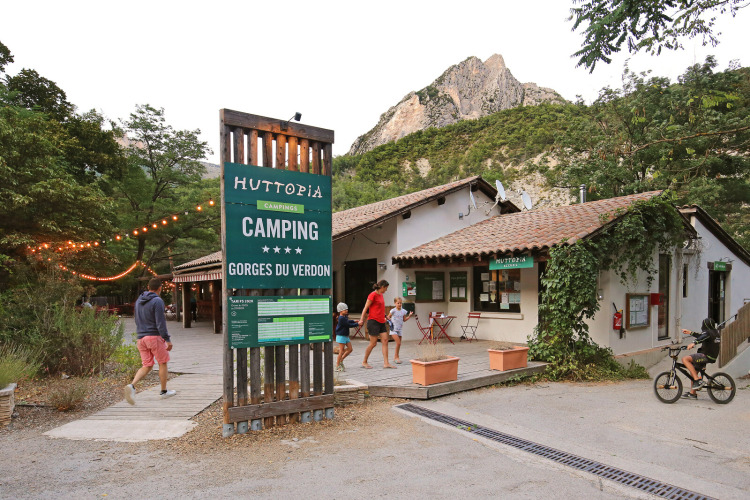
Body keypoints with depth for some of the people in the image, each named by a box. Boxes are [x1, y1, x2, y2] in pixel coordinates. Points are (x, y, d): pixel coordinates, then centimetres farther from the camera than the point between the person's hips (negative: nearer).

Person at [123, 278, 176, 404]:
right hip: (155, 336, -7)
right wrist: (168, 339, -15)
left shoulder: (139, 301, 13)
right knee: (163, 363, 8)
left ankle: (132, 385, -13)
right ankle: (164, 391, 16)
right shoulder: (157, 301, -12)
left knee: (146, 366, 10)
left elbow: (138, 321, 20)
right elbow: (160, 323, -17)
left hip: (141, 338, 7)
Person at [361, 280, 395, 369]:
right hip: (373, 321, -8)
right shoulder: (373, 295, -10)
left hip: (381, 322, 8)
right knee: (373, 343, -3)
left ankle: (386, 363, 1)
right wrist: (362, 320, -12)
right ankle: (364, 362, 12)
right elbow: (365, 308, -10)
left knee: (385, 341, 1)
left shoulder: (381, 295, 14)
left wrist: (385, 316, 24)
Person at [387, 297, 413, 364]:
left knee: (399, 344, 8)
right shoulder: (393, 310, -8)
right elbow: (388, 317, 2)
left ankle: (395, 357, 23)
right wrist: (390, 320, -17)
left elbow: (404, 319, 14)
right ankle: (396, 357, -5)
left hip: (399, 329, 5)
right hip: (393, 329, -5)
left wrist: (409, 316, 2)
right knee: (398, 343, -16)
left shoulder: (403, 311, 5)